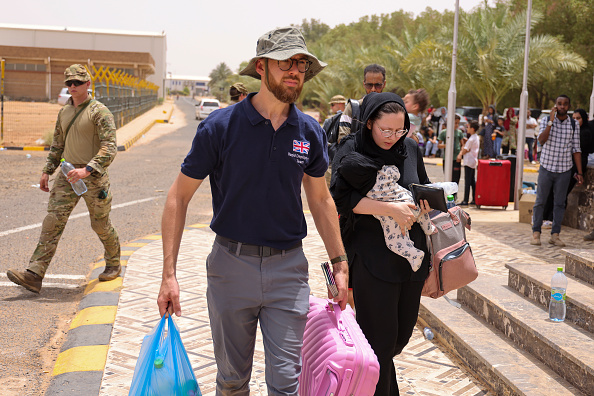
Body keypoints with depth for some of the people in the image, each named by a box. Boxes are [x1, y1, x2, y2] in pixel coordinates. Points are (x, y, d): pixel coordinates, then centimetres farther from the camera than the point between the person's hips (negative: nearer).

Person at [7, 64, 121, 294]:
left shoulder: (99, 112, -10)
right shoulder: (64, 112, 12)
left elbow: (110, 148, -18)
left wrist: (87, 169, -29)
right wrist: (47, 171, 18)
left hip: (94, 177, -5)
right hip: (67, 175, 5)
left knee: (100, 225, 9)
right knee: (53, 221, -7)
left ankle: (113, 265, 33)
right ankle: (34, 275, -12)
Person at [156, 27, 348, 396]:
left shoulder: (310, 132, 0)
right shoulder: (220, 126, -10)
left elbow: (320, 199, 13)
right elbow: (179, 197, -5)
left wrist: (339, 264, 12)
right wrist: (169, 274, -10)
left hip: (288, 268, 2)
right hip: (231, 264, -1)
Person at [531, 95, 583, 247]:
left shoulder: (573, 125, 2)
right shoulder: (546, 121, -1)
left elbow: (576, 150, 4)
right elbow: (541, 140, -17)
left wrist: (579, 172, 1)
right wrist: (551, 120, -21)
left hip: (564, 171, 1)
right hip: (546, 167, -1)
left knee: (560, 203, 5)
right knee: (540, 201, 3)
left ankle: (555, 235, 13)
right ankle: (536, 233, 12)